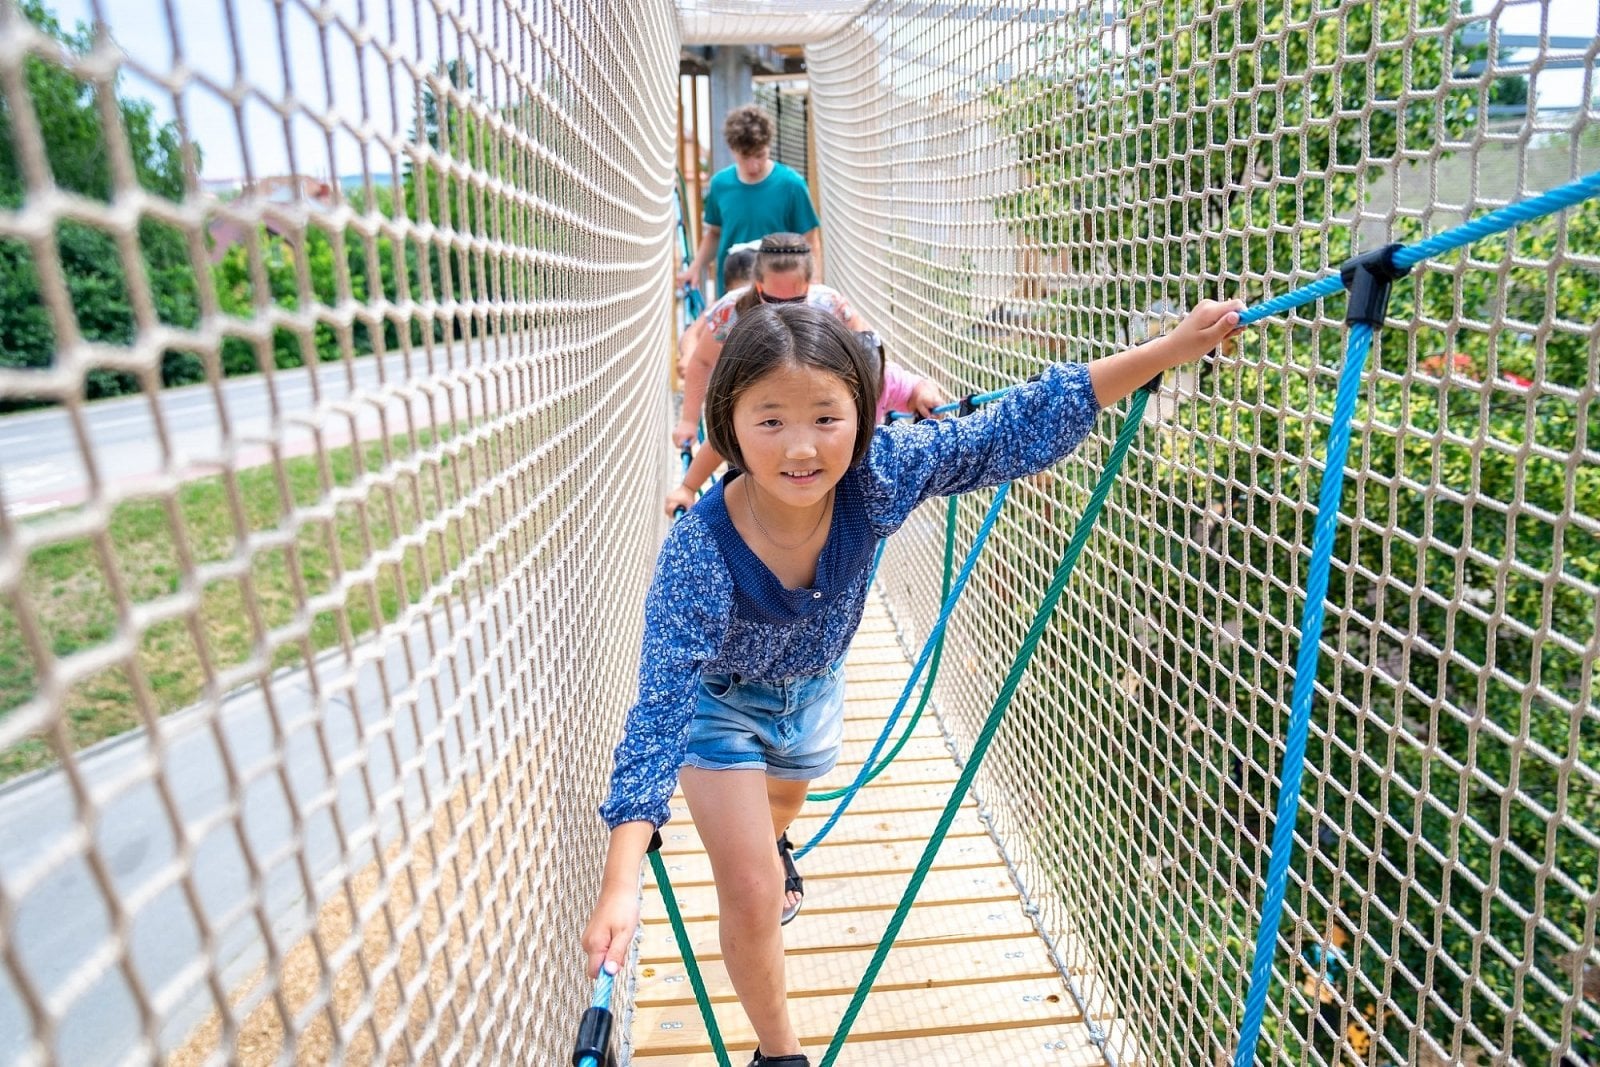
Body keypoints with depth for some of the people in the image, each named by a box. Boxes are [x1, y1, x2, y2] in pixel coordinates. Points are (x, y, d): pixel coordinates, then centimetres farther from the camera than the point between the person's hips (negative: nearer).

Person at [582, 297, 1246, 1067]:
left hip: (813, 686, 4)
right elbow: (659, 713, -40)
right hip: (720, 701, -4)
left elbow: (1019, 431, -28)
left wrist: (1173, 348, -30)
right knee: (753, 895, -3)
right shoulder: (699, 553, -41)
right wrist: (620, 886, -47)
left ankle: (768, 843, 75)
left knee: (787, 797, 34)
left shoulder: (877, 476, -34)